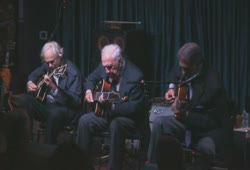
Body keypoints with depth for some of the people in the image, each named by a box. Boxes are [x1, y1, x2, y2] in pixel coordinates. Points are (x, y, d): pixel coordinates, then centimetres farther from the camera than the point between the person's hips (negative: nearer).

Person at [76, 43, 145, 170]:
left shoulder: (135, 76, -23)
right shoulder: (105, 66, -3)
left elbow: (135, 107, -23)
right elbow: (92, 78, 20)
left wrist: (112, 106, -35)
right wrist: (89, 90, -2)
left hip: (128, 117, -6)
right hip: (104, 112, 6)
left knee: (115, 125, -37)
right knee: (84, 121, -17)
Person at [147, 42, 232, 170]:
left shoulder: (213, 84, -29)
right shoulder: (185, 70, -8)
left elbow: (213, 121, -26)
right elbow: (175, 74, 21)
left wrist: (186, 115, -36)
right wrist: (172, 88, 0)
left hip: (213, 129, -7)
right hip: (187, 121, 7)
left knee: (205, 147, -38)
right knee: (159, 123, -13)